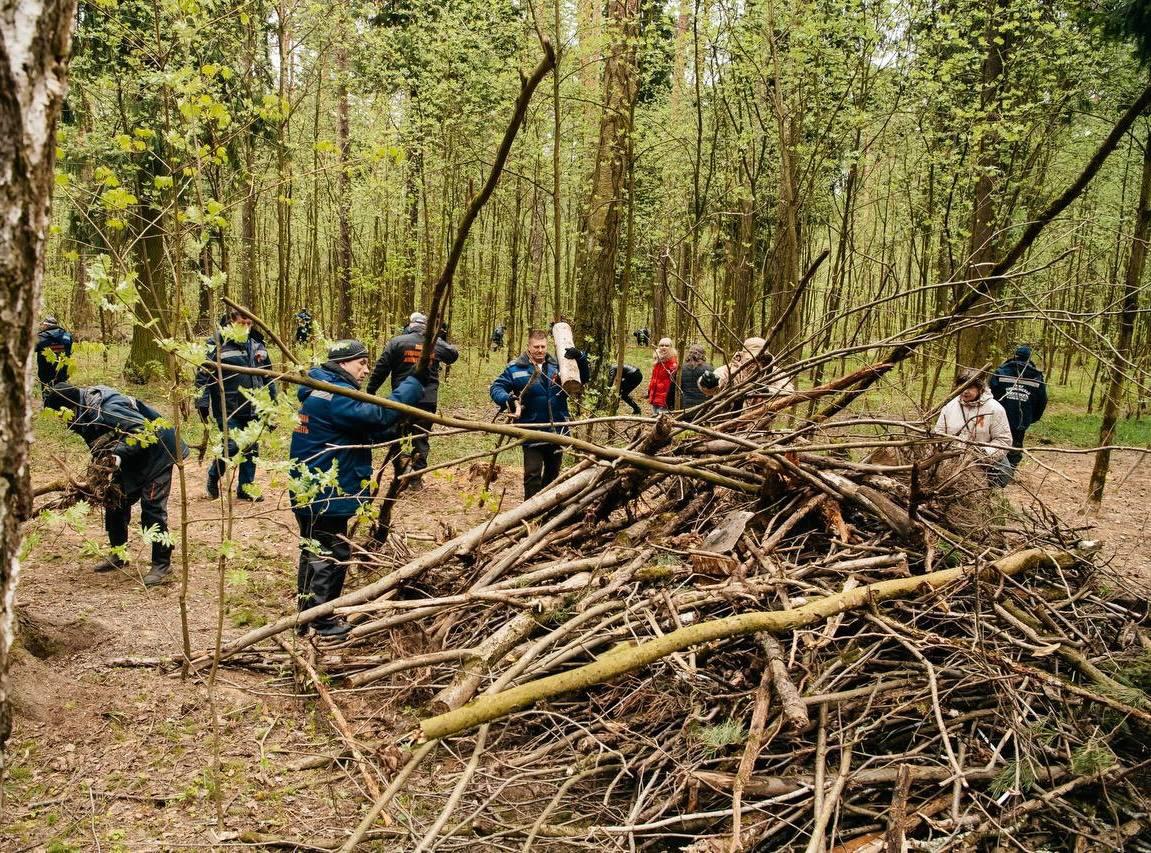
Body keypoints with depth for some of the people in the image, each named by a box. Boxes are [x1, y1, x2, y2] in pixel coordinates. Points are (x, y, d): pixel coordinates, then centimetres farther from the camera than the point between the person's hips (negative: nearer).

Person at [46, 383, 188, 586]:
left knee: (152, 510, -10)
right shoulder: (85, 415, 0)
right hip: (131, 461, 10)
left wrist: (119, 453, -39)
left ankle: (162, 565, -1)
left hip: (155, 454, -10)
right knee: (115, 502, 12)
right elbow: (100, 447, 10)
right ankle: (118, 554, 29)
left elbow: (143, 429, -34)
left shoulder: (107, 409, -30)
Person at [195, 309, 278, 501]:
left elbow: (268, 376, 19)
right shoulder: (217, 345, -7)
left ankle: (245, 486, 24)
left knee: (252, 448, 9)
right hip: (228, 409, -5)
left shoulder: (257, 345, 11)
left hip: (253, 409, 6)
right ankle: (213, 477, 14)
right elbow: (203, 376, -8)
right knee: (232, 445, -13)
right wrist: (202, 403, -14)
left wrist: (272, 403, 18)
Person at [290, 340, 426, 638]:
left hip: (310, 490, 11)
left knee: (314, 550, 21)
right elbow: (378, 415, -32)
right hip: (325, 493, -11)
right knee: (332, 554, 0)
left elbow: (366, 429, 15)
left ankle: (307, 610, 34)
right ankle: (320, 619, 8)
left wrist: (391, 431, -1)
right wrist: (413, 382, -26)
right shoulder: (335, 395, -20)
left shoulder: (321, 391, 15)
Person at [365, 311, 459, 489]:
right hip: (428, 400, 2)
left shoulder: (397, 342, -4)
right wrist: (444, 338, 31)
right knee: (421, 438, 11)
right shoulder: (437, 343, 3)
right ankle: (416, 479, 11)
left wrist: (370, 390, 2)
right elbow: (454, 355, 23)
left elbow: (381, 368, -5)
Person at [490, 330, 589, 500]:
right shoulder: (515, 368, -5)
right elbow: (495, 388, -6)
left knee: (552, 473, 18)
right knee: (533, 474, -9)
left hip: (557, 431, 4)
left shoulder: (558, 366, 5)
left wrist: (580, 358, -11)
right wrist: (507, 398, -27)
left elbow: (583, 378, 8)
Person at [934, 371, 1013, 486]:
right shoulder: (950, 405, 6)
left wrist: (986, 455, -22)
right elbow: (939, 432, 12)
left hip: (985, 461, -3)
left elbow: (1003, 440, -7)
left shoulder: (994, 409, -5)